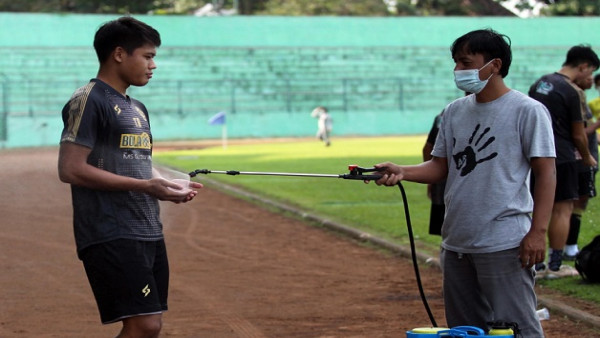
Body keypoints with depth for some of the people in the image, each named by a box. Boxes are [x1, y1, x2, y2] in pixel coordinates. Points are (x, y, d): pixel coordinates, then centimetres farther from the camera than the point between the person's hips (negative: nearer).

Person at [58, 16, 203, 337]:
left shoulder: (137, 108, 20)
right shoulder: (89, 100, -9)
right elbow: (71, 170, -17)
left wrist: (170, 188, 8)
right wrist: (143, 185, -18)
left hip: (149, 233, 9)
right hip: (110, 235, -9)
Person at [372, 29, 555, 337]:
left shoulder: (528, 111, -6)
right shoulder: (455, 111, 12)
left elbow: (546, 174, -8)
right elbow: (441, 166, 13)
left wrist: (538, 232, -16)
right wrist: (402, 172, -6)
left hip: (504, 245, -7)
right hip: (456, 243, 7)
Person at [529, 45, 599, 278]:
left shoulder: (539, 83, 10)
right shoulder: (571, 91, -14)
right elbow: (578, 134, -8)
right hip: (561, 157, -8)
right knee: (563, 209, 0)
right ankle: (555, 266, 1)